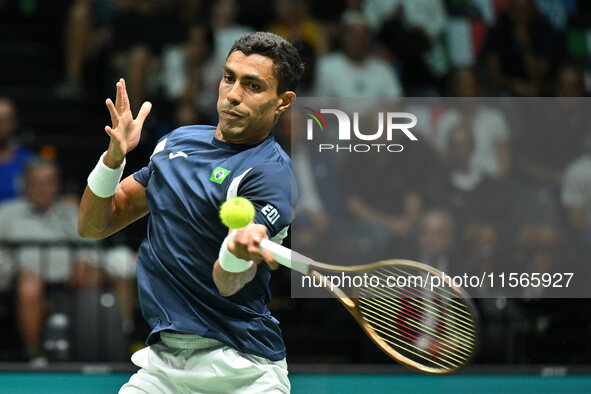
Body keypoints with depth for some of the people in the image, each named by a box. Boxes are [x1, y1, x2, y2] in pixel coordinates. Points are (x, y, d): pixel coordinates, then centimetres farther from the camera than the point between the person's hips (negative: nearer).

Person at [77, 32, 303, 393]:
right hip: (161, 361, 5)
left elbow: (228, 284, -25)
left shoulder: (271, 173, -13)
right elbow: (92, 226, 11)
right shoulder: (179, 142, 9)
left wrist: (239, 252, -48)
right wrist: (114, 156, -6)